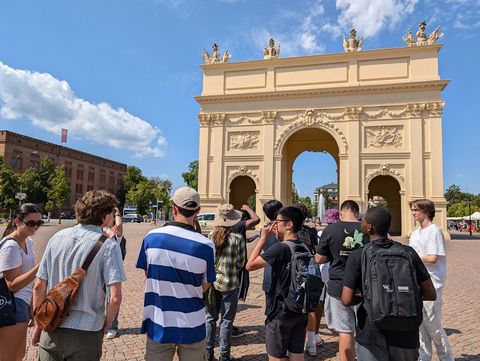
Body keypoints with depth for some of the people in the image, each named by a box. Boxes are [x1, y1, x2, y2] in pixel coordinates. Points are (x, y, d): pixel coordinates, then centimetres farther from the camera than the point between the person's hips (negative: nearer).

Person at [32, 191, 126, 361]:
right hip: (86, 334, -3)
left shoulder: (57, 237, -1)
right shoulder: (109, 246, -14)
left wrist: (38, 324, 13)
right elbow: (115, 298, -19)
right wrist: (105, 326, -1)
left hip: (52, 330, 4)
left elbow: (39, 287, 2)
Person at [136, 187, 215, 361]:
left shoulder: (151, 237, -10)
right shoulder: (206, 246, -16)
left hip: (158, 325, 1)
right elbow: (205, 286, -4)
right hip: (191, 327, -1)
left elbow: (148, 274, 3)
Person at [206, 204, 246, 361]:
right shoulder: (238, 238, -14)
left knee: (211, 318, 16)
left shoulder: (211, 235, -4)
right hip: (229, 284, -3)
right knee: (226, 320, 10)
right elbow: (240, 263, -7)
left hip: (212, 282, 4)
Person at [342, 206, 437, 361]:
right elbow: (430, 294, 0)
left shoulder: (358, 256, -11)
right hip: (406, 335, 3)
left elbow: (347, 299, -15)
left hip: (372, 336, -3)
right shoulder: (408, 252, -2)